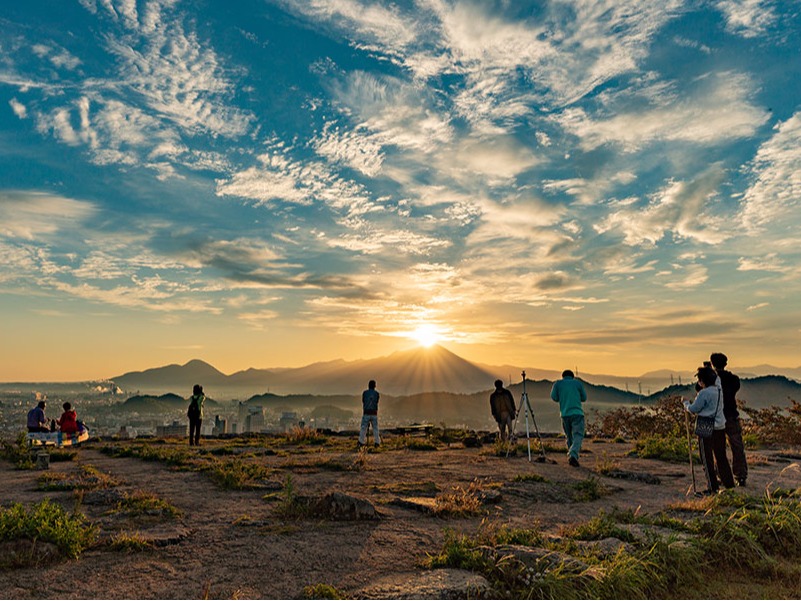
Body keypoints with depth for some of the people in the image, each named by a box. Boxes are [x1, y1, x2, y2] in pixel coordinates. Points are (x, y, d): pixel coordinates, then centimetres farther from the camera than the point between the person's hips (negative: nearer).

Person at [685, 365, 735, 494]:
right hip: (720, 428, 8)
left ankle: (713, 487, 5)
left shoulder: (704, 393, -18)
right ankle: (729, 483, 26)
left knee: (707, 459, 2)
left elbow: (693, 409, -13)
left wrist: (686, 403, 4)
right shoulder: (719, 390, 5)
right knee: (721, 456, 18)